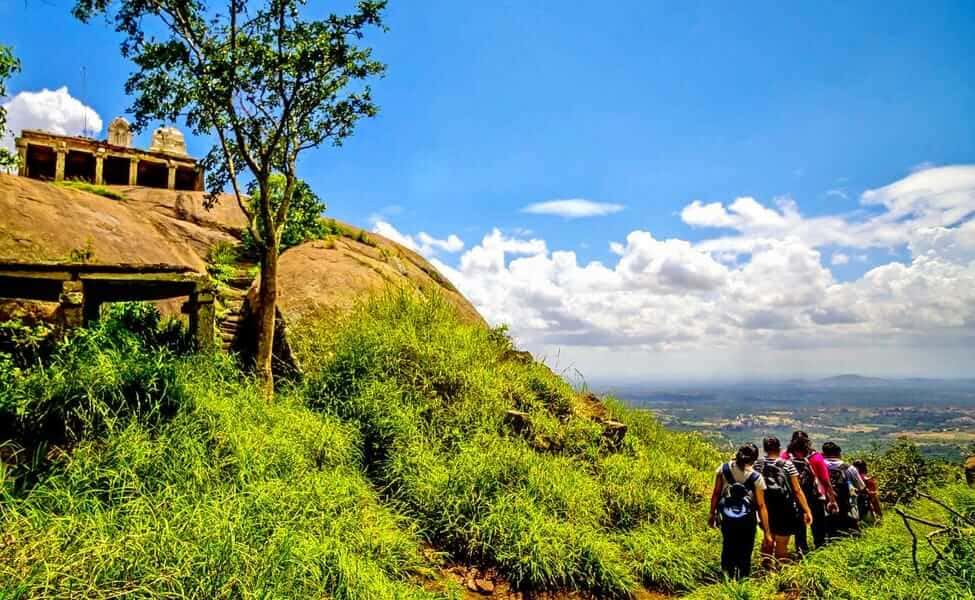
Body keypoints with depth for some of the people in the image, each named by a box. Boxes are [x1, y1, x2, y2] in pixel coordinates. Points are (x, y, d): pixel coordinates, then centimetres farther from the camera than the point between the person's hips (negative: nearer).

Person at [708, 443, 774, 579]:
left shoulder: (723, 469, -8)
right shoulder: (756, 477, -13)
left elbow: (716, 494, -3)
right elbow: (761, 506, -13)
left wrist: (712, 514, 11)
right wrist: (767, 532, -8)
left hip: (727, 519, 3)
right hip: (747, 521, -2)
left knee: (728, 549, 23)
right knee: (745, 553, 14)